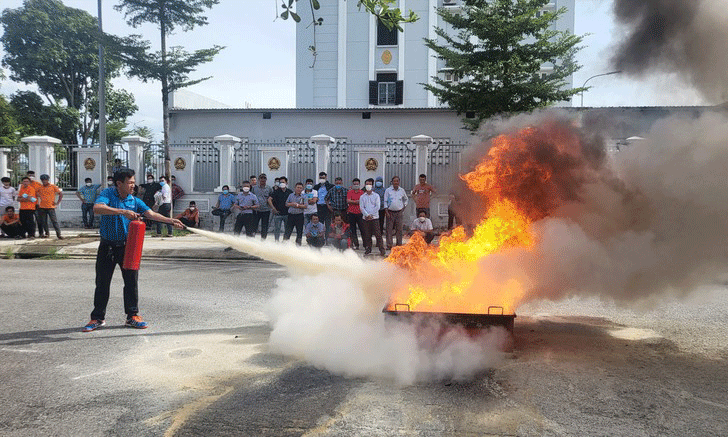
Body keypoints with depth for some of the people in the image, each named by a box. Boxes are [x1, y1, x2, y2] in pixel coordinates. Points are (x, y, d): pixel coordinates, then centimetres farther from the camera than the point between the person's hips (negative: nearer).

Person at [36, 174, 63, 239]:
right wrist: (37, 203, 12)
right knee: (44, 222, 7)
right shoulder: (40, 187, 9)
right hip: (42, 207, 3)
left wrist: (58, 202, -2)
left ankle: (58, 234, -10)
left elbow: (61, 193, 4)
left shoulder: (53, 186, 1)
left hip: (51, 207, -3)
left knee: (54, 221, -8)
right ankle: (46, 234, 19)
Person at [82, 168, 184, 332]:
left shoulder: (134, 201, 4)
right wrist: (123, 212, -36)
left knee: (132, 281, 3)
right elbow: (97, 208, -28)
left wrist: (171, 221, -16)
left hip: (127, 246, 3)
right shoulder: (107, 194, -9)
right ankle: (98, 318, 19)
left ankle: (132, 316, 15)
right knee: (102, 283, 5)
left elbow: (151, 214, -3)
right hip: (107, 246, -3)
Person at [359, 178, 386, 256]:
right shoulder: (362, 197, 11)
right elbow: (361, 207, 2)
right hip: (366, 218, 2)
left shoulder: (376, 196, 7)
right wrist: (367, 215, -12)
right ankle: (368, 249, 14)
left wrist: (371, 215, -10)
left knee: (378, 234, -6)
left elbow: (377, 207, -1)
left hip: (375, 217, -2)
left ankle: (382, 250, -6)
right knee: (367, 235, 4)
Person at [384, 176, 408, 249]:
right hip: (390, 212, -1)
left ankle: (399, 244, 10)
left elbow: (406, 199, 23)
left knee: (399, 229, 2)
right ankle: (389, 245, 1)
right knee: (389, 229, -3)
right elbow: (385, 202, 2)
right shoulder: (388, 190, 1)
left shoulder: (402, 190, 7)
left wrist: (404, 207, 11)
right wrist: (386, 212, -5)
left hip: (399, 212, 2)